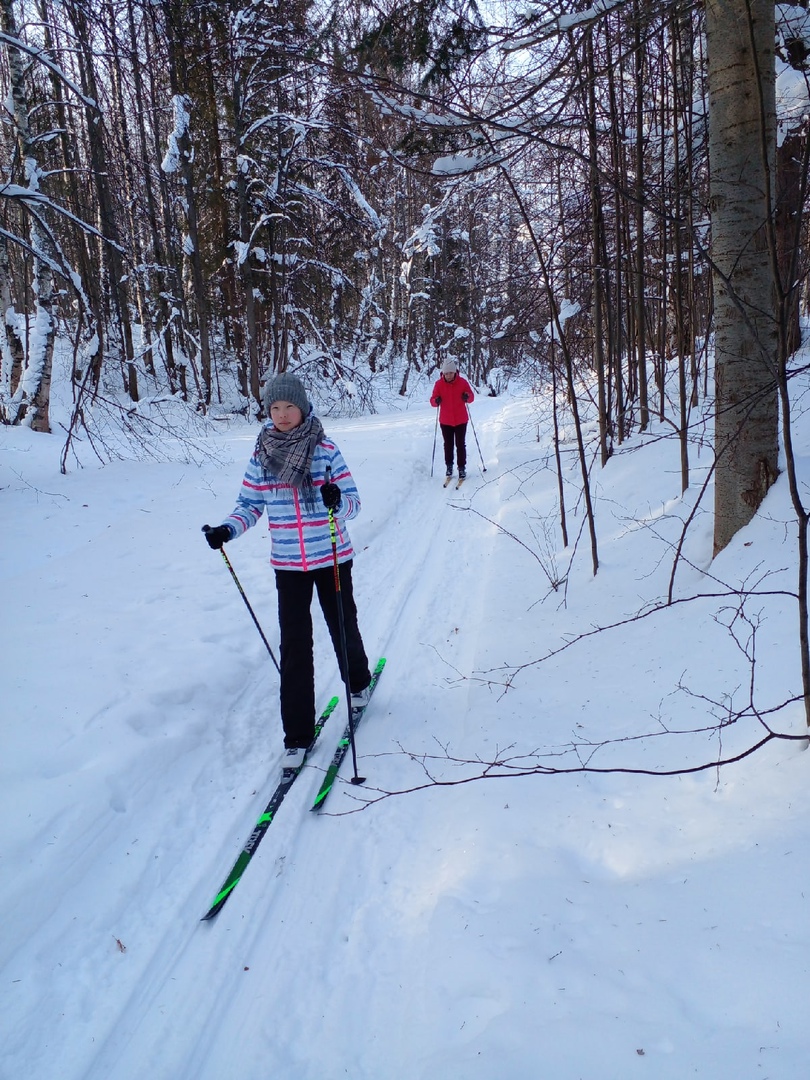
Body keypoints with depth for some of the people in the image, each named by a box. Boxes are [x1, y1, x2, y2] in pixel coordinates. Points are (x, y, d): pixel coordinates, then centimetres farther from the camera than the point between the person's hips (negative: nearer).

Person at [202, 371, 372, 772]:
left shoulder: (325, 450, -9)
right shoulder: (261, 457, -1)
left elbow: (352, 501, -9)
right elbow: (249, 505, 4)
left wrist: (337, 501, -32)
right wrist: (227, 529, -15)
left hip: (332, 558, -1)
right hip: (288, 563, 1)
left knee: (343, 626, 15)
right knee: (295, 647, 0)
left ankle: (358, 682, 48)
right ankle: (297, 734, 10)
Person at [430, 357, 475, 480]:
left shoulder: (462, 382, -8)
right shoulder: (439, 383, -7)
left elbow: (471, 396, -1)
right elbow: (433, 400, -7)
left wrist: (467, 397, -24)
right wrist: (436, 401, -30)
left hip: (461, 420, -1)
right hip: (445, 421, 1)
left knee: (460, 445, 2)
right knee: (448, 445, 10)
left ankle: (462, 467, 11)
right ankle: (449, 466, 25)